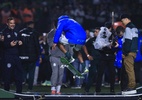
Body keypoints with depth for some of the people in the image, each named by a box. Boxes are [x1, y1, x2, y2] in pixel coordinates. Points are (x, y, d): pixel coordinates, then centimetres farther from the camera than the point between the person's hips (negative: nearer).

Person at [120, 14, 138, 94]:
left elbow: (127, 41, -17)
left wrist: (124, 53, -15)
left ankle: (131, 87, -15)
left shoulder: (128, 28, -9)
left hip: (129, 52, -10)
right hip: (134, 51, 10)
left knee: (129, 69, -11)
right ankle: (132, 86, 13)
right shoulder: (134, 27, 19)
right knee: (131, 70, 12)